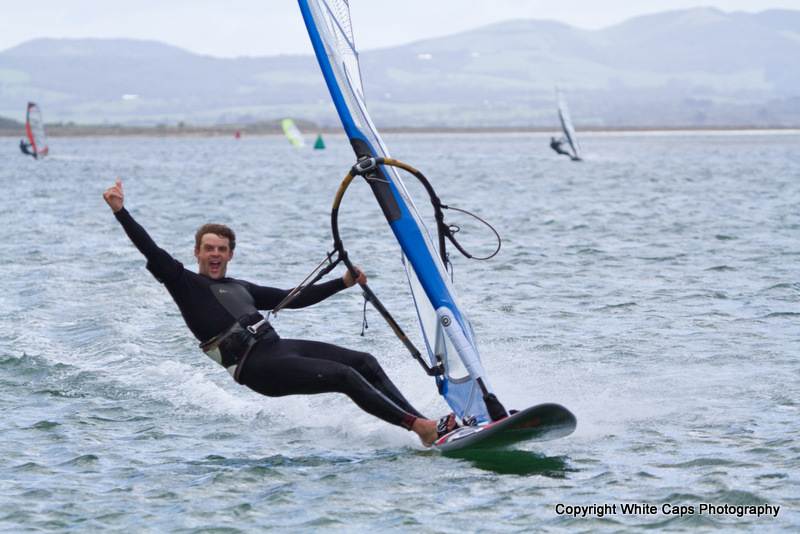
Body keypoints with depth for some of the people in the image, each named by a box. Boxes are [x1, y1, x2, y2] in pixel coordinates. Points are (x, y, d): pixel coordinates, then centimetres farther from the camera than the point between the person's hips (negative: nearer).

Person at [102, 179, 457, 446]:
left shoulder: (241, 288, 26)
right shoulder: (186, 285, 5)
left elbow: (295, 298, 30)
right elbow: (151, 251, -6)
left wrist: (344, 283, 27)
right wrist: (120, 210, -14)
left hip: (279, 347, 8)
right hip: (258, 366, -8)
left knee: (365, 362, -6)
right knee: (345, 376, -20)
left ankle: (422, 421, -12)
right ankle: (420, 427, -23)